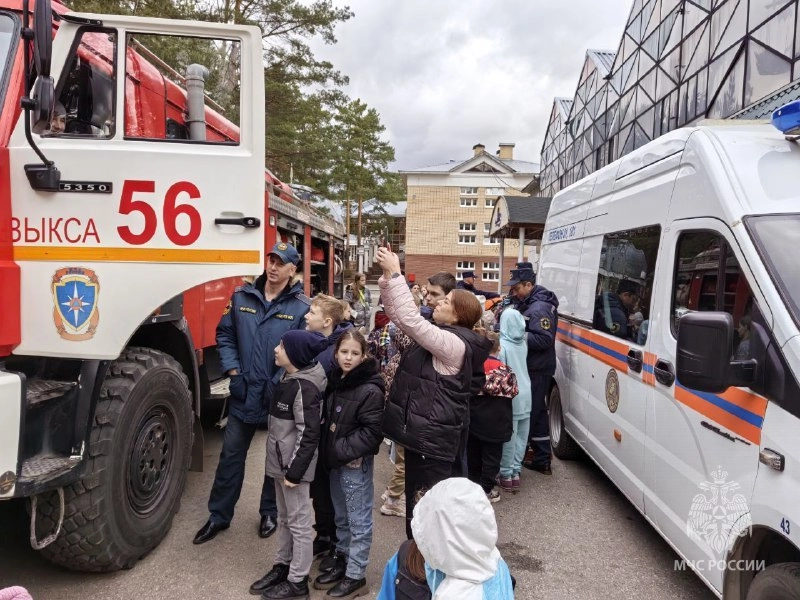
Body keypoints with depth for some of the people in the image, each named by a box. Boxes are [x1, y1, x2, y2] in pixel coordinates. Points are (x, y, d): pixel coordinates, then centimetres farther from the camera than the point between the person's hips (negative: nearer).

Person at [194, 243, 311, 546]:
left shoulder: (302, 305, -9)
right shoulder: (242, 296, 1)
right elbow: (224, 334, 7)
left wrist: (280, 383, -15)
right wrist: (232, 371, -2)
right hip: (243, 393, 3)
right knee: (230, 455, 12)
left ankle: (270, 513, 34)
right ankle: (218, 516, 27)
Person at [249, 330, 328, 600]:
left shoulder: (304, 387, -22)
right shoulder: (289, 378, 7)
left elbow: (308, 434, -22)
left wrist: (294, 471, -19)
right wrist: (284, 466, 19)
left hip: (293, 465, -9)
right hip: (281, 462, 9)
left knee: (299, 522, 5)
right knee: (284, 518, 21)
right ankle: (282, 566, 36)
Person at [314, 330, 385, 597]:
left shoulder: (370, 390, -18)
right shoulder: (335, 381, 6)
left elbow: (371, 432, -20)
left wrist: (343, 450, -19)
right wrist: (330, 450, 7)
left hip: (356, 463, -7)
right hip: (336, 460, 8)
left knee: (359, 520, 5)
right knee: (341, 517, 20)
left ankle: (356, 576, 16)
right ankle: (341, 561, 35)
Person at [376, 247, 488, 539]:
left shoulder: (454, 343, -18)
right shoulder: (439, 333, 10)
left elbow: (410, 319, -27)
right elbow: (397, 314, 10)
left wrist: (395, 273, -23)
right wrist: (387, 277, -2)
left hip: (432, 439, -10)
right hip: (419, 432, 10)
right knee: (416, 500, 21)